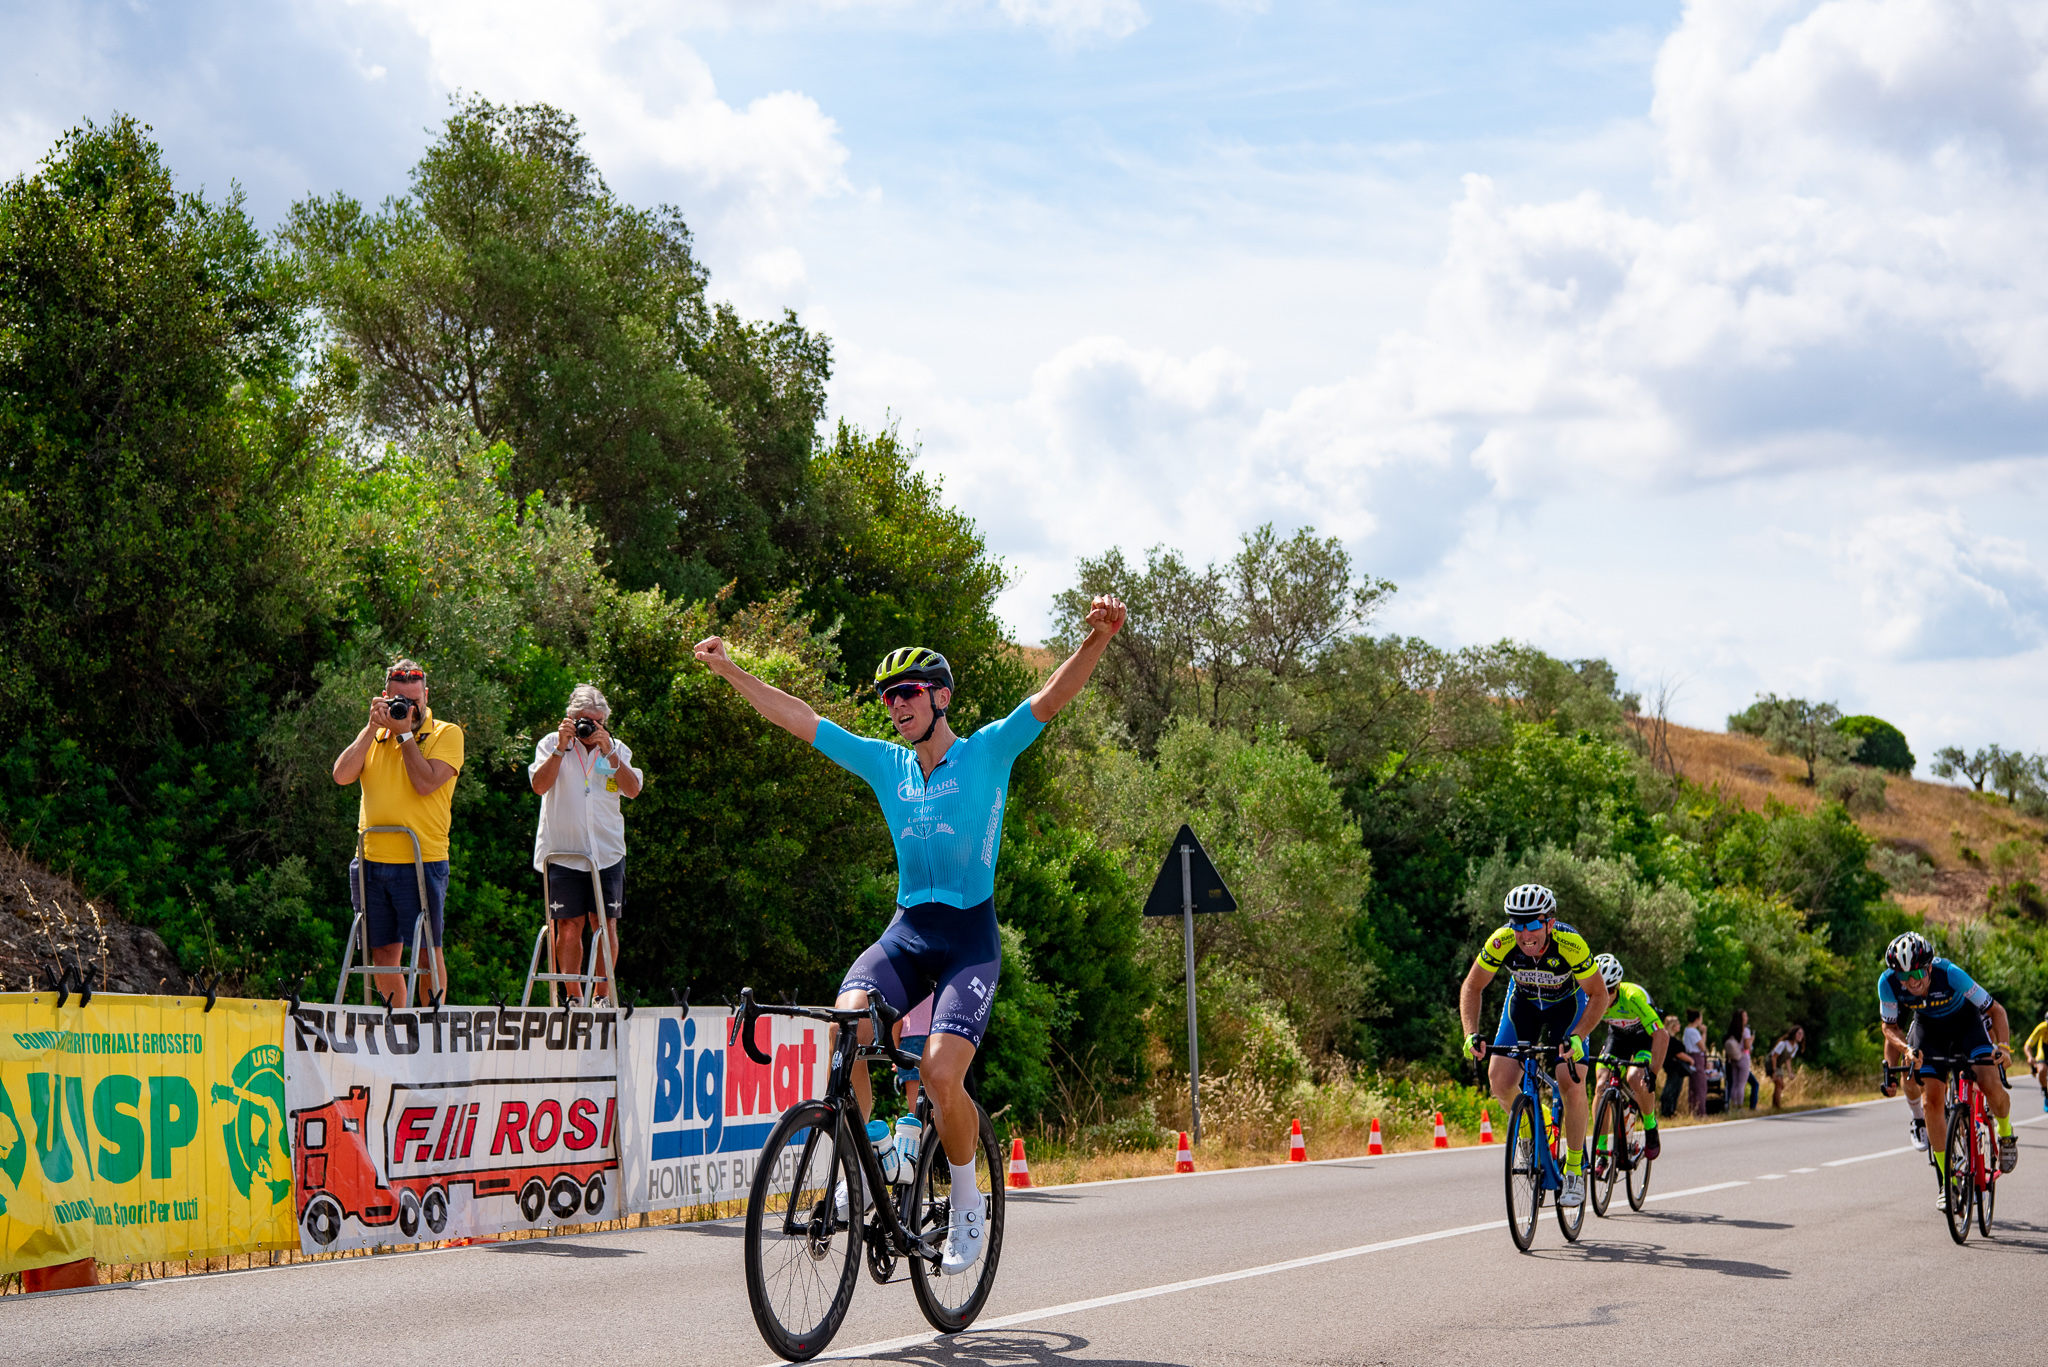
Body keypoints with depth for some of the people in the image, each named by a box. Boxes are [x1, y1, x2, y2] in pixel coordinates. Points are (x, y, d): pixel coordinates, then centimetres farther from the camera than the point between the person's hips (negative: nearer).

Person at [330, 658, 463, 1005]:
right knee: (382, 953, 7)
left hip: (422, 862, -4)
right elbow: (342, 776, 0)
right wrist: (372, 728, -3)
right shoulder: (373, 736, 15)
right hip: (372, 862, 4)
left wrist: (404, 733, -8)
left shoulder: (446, 734, 1)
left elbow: (426, 783, -14)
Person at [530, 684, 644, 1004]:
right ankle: (572, 998, 4)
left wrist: (608, 751, -11)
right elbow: (539, 785, -9)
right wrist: (562, 747, -15)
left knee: (606, 924, -1)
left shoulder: (617, 749, 11)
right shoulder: (551, 744, 5)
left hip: (607, 853, 2)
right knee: (569, 926, -2)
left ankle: (602, 996, 7)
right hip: (562, 853, -2)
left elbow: (633, 789, -3)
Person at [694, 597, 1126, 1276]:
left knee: (940, 1072, -20)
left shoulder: (988, 752, -1)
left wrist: (1098, 638, -32)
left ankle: (967, 1203, 5)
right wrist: (729, 670, 8)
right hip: (906, 930, 4)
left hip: (969, 936, -4)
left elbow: (1054, 695, -15)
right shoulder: (884, 763, 10)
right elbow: (800, 718, 12)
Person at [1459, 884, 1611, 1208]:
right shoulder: (1501, 942, -31)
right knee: (1499, 1079, -15)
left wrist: (1576, 1037, -37)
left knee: (1571, 1084, -18)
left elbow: (1598, 996, -24)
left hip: (1567, 1003, -2)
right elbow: (1472, 987, -16)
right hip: (1523, 1002, 2)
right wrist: (1471, 1034, -29)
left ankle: (1575, 1170, -1)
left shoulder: (1570, 945, -36)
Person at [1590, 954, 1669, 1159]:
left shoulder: (1633, 996, -39)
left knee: (1635, 1079, -28)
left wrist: (1652, 1073, -42)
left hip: (1645, 1034, -4)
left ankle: (1651, 1127, -2)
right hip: (1618, 1035, 4)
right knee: (1601, 1086, -14)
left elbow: (1661, 1036, -39)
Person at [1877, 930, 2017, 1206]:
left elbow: (1995, 1010, -25)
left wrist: (2003, 1045, -40)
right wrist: (1907, 1048, -29)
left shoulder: (1950, 974, -36)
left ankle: (2005, 1132, 13)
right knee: (1932, 1101, -11)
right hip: (1928, 1027, 2)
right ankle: (1947, 1179, 2)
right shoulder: (1888, 983, -29)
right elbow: (1888, 1025, -11)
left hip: (1965, 1020, -2)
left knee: (1990, 1087, -21)